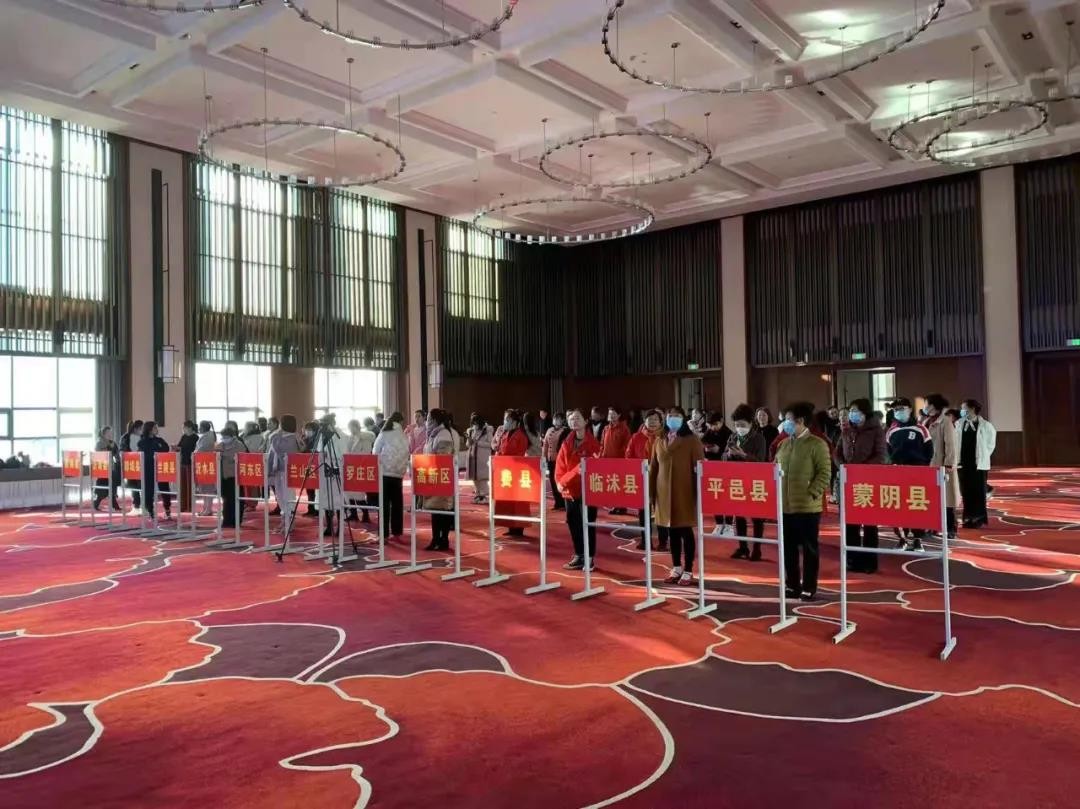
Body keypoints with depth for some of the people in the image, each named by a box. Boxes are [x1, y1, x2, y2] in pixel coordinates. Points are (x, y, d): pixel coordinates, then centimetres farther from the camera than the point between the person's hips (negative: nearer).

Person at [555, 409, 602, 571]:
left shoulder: (592, 442, -7)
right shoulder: (566, 444, 8)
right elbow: (560, 465, 5)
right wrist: (559, 481, -8)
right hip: (570, 489, 6)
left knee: (588, 523, 0)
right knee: (573, 522, 11)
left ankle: (590, 558, 9)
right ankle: (578, 556, 23)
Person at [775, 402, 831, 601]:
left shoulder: (817, 444, -8)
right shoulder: (784, 444, 13)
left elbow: (825, 473, -12)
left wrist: (811, 494, -17)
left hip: (807, 507, -6)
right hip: (785, 506, 7)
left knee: (809, 548, 5)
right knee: (788, 548, 12)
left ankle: (809, 588, 14)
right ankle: (793, 585, 24)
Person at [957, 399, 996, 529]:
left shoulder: (985, 425, -4)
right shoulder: (959, 424, 3)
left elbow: (991, 444, 5)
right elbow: (955, 442, 6)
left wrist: (983, 457, 3)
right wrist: (957, 458, 0)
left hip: (979, 464, -2)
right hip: (963, 463, 3)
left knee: (979, 493, 3)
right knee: (966, 492, 6)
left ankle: (979, 518, 11)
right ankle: (969, 518, 14)